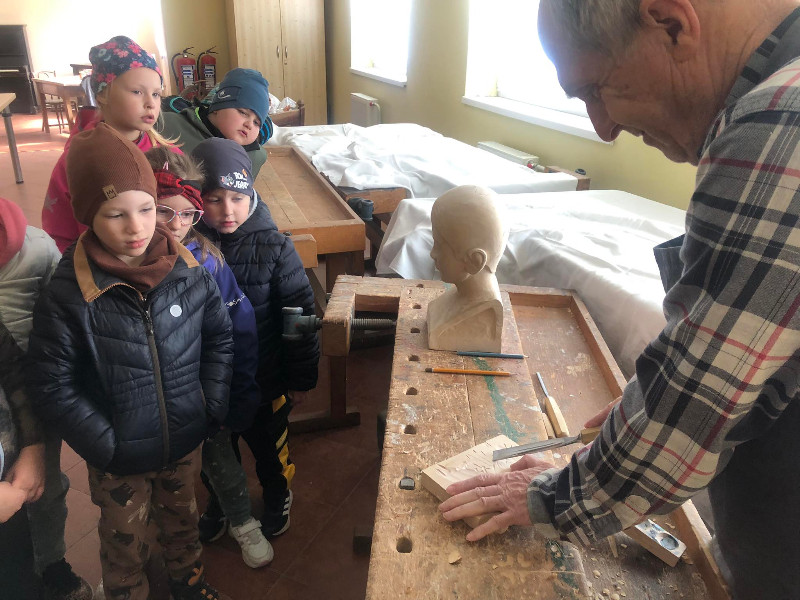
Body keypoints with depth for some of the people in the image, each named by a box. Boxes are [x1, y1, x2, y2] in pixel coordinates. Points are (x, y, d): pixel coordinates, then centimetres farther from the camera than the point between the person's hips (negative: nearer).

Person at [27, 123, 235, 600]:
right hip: (120, 459, -2)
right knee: (126, 544, 22)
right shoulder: (66, 296, -21)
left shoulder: (189, 270, -13)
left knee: (182, 515, 29)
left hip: (187, 441, 3)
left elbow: (219, 338, -1)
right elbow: (53, 389, -14)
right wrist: (107, 448, -15)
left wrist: (212, 409, -6)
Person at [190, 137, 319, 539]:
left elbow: (300, 313, -12)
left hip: (264, 378, -2)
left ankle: (277, 498, 51)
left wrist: (301, 378, -8)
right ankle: (219, 500, 55)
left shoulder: (273, 247, -18)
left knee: (270, 444, 22)